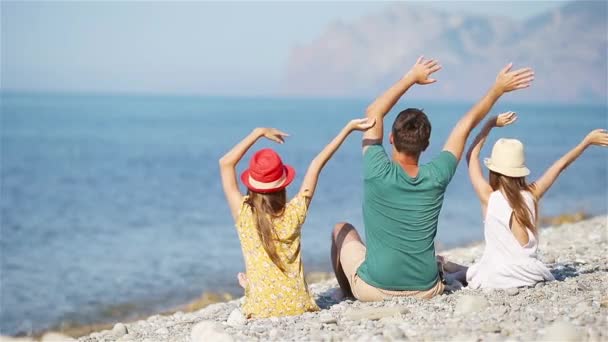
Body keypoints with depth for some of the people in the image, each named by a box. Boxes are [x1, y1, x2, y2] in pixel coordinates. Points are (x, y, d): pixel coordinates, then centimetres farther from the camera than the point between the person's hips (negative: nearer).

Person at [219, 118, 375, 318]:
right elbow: (317, 164, 0)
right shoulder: (294, 213, -7)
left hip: (261, 311, 1)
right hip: (299, 307, -1)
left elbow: (226, 163, -7)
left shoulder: (244, 215, -10)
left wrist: (258, 133, -3)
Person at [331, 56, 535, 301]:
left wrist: (411, 78, 3)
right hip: (425, 292, 3)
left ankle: (349, 296, 33)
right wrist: (498, 88, 14)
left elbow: (374, 112, -5)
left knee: (343, 229, 25)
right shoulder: (436, 177, -10)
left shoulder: (378, 173, -18)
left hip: (374, 290, -3)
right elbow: (466, 125, 3)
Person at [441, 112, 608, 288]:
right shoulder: (532, 195, -1)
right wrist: (588, 140, 24)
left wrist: (490, 124, 9)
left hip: (496, 278, -4)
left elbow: (471, 156, 2)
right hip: (530, 275, 4)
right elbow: (561, 165, 11)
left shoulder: (488, 197, -10)